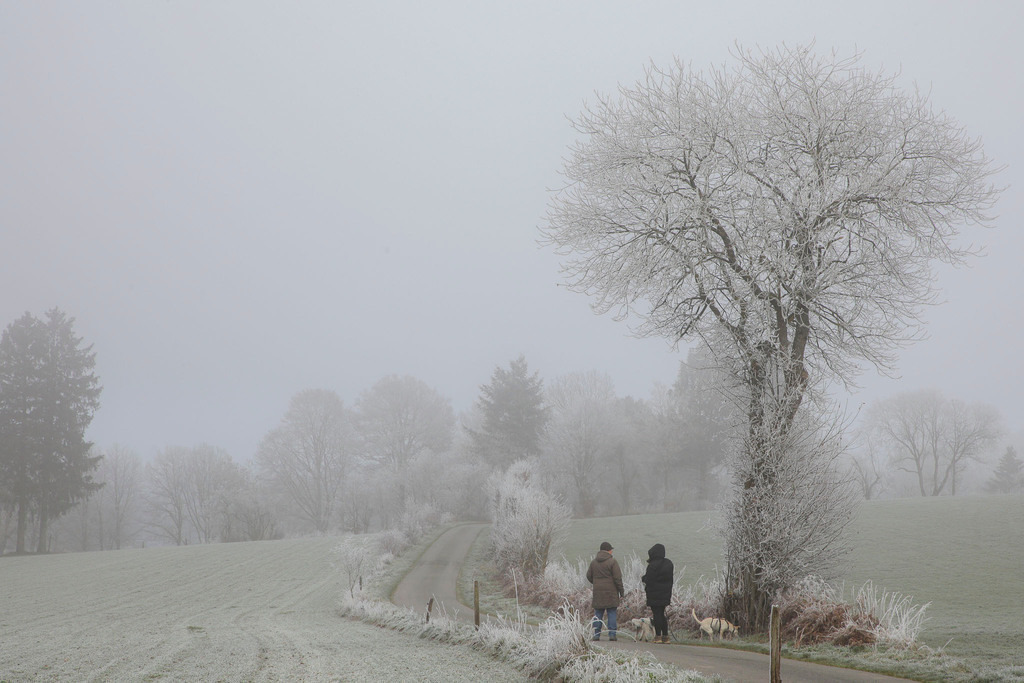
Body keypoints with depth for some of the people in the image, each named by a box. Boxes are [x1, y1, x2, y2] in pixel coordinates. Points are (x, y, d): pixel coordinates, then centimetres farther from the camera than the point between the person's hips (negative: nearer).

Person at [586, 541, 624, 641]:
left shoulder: (593, 562, 8)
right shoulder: (612, 561, -8)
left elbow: (589, 576, 12)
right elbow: (617, 578, -9)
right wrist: (621, 590, -1)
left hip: (598, 591, 4)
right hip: (611, 592, -4)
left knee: (598, 614, 8)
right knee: (612, 613, 1)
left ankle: (596, 634, 5)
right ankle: (612, 634, -3)